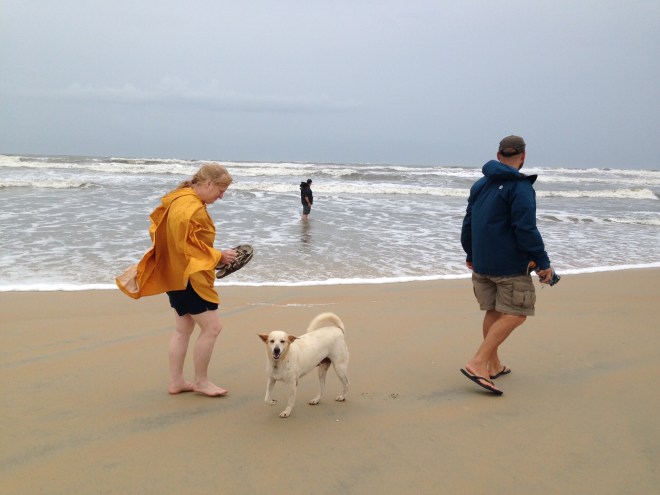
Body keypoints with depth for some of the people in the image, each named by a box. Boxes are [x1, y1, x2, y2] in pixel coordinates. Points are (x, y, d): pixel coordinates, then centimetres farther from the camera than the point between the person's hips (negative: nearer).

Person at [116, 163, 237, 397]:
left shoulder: (180, 199, 11)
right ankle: (201, 381, 6)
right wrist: (219, 256, -16)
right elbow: (188, 247, -25)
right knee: (212, 326, -5)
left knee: (183, 329, 16)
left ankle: (176, 382, 22)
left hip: (176, 275, 11)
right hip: (189, 277, -11)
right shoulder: (191, 208, -21)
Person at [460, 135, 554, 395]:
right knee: (514, 315, -2)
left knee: (493, 312, 16)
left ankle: (493, 365, 23)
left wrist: (471, 255, 27)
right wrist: (543, 262, -13)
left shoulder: (480, 185, 11)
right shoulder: (520, 187, -13)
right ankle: (477, 363, -12)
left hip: (481, 264, 8)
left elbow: (468, 223, 17)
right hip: (511, 266, -8)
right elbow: (526, 230, -19)